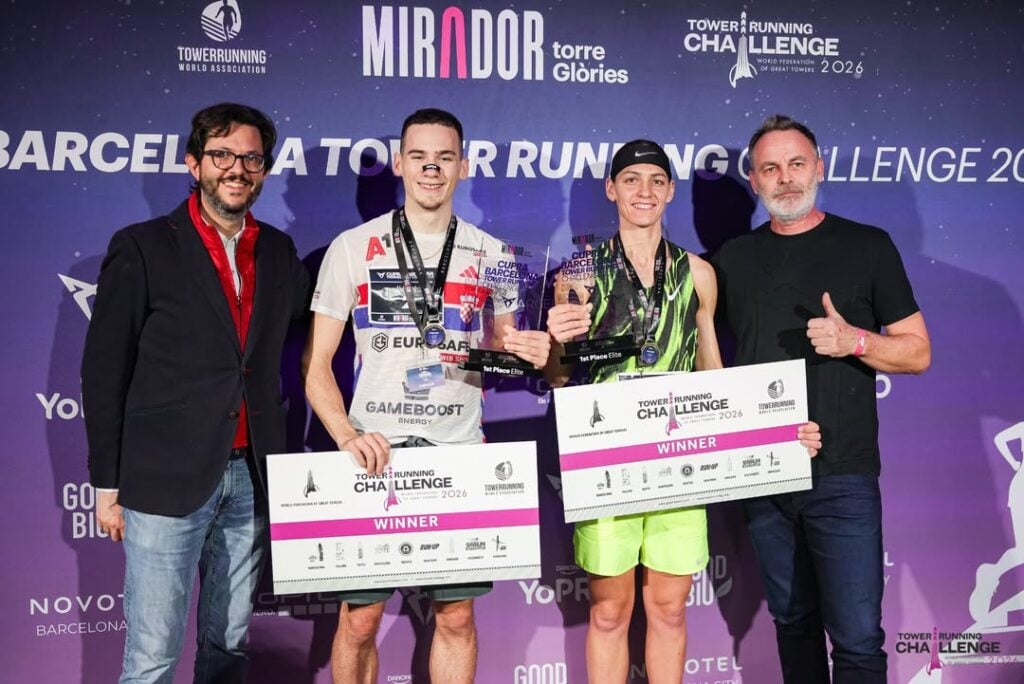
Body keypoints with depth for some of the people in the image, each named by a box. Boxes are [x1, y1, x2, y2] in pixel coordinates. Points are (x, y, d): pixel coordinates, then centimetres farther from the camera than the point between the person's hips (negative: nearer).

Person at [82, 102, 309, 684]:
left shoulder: (280, 252, 11)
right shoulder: (143, 249, -2)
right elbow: (104, 373, -2)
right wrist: (107, 484, -4)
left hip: (250, 478, 4)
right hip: (166, 482, -4)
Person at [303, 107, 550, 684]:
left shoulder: (491, 254, 8)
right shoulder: (353, 248, 2)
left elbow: (502, 352, 16)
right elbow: (316, 365, 2)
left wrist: (526, 352, -8)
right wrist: (348, 437, -14)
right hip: (376, 456, -1)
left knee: (456, 615, 7)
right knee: (360, 618, 3)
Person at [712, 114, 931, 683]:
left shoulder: (867, 246, 2)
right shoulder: (734, 258, 10)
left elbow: (917, 353, 2)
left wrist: (855, 340, -17)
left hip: (842, 474, -3)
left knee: (857, 638, -4)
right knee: (792, 620, 15)